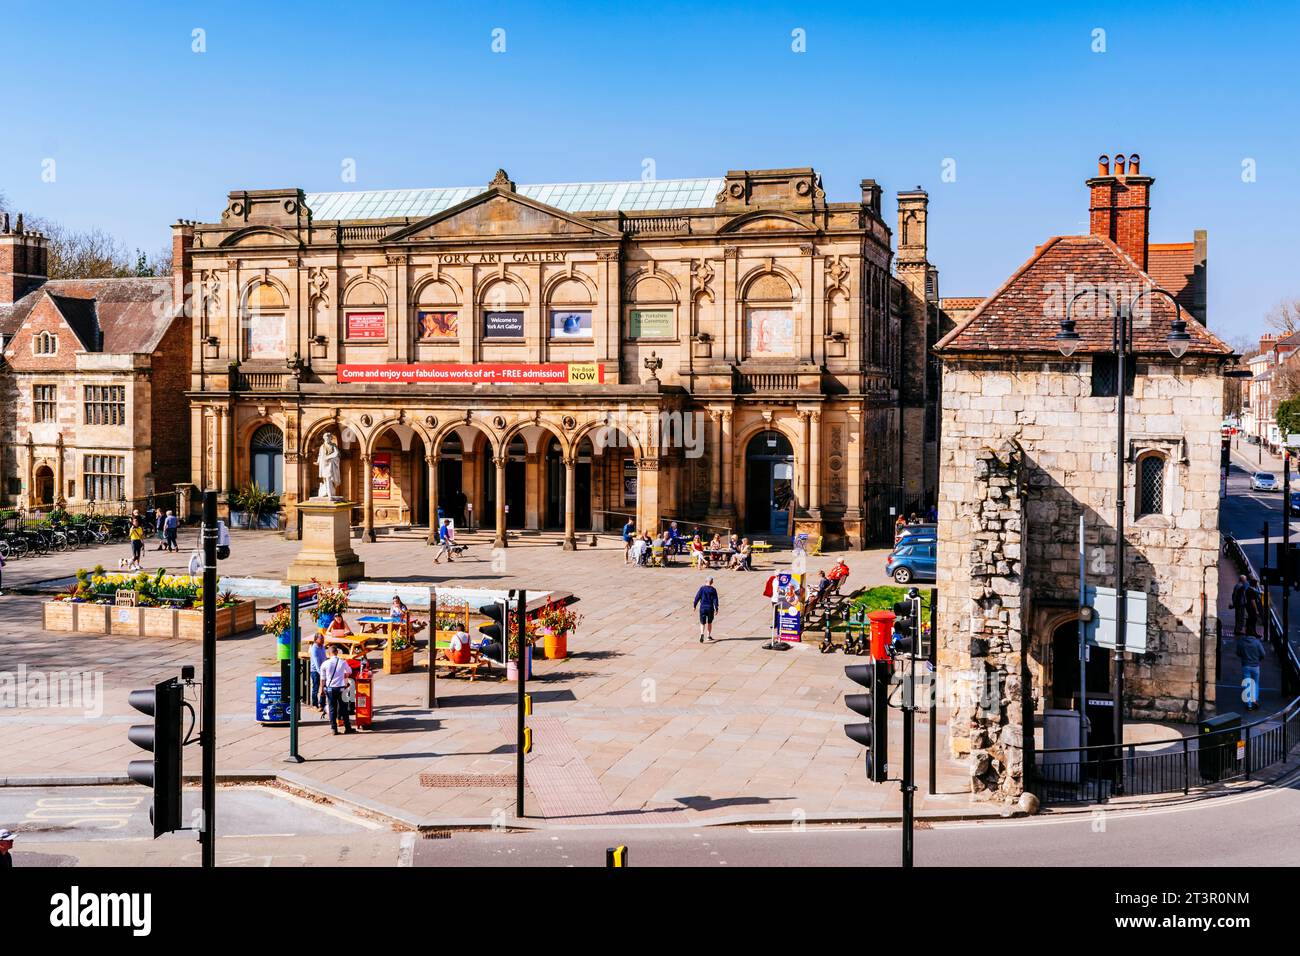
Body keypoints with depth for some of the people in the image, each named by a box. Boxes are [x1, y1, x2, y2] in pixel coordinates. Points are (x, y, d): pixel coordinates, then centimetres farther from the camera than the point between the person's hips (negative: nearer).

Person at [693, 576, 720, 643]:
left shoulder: (702, 588, -3)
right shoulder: (713, 590, -4)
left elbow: (697, 597, -3)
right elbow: (715, 600, -6)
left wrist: (694, 605, 7)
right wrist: (716, 609, -4)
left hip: (702, 607, 0)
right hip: (710, 608, 0)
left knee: (702, 623, 2)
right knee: (709, 622, 19)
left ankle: (702, 634, -22)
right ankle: (709, 636, 25)